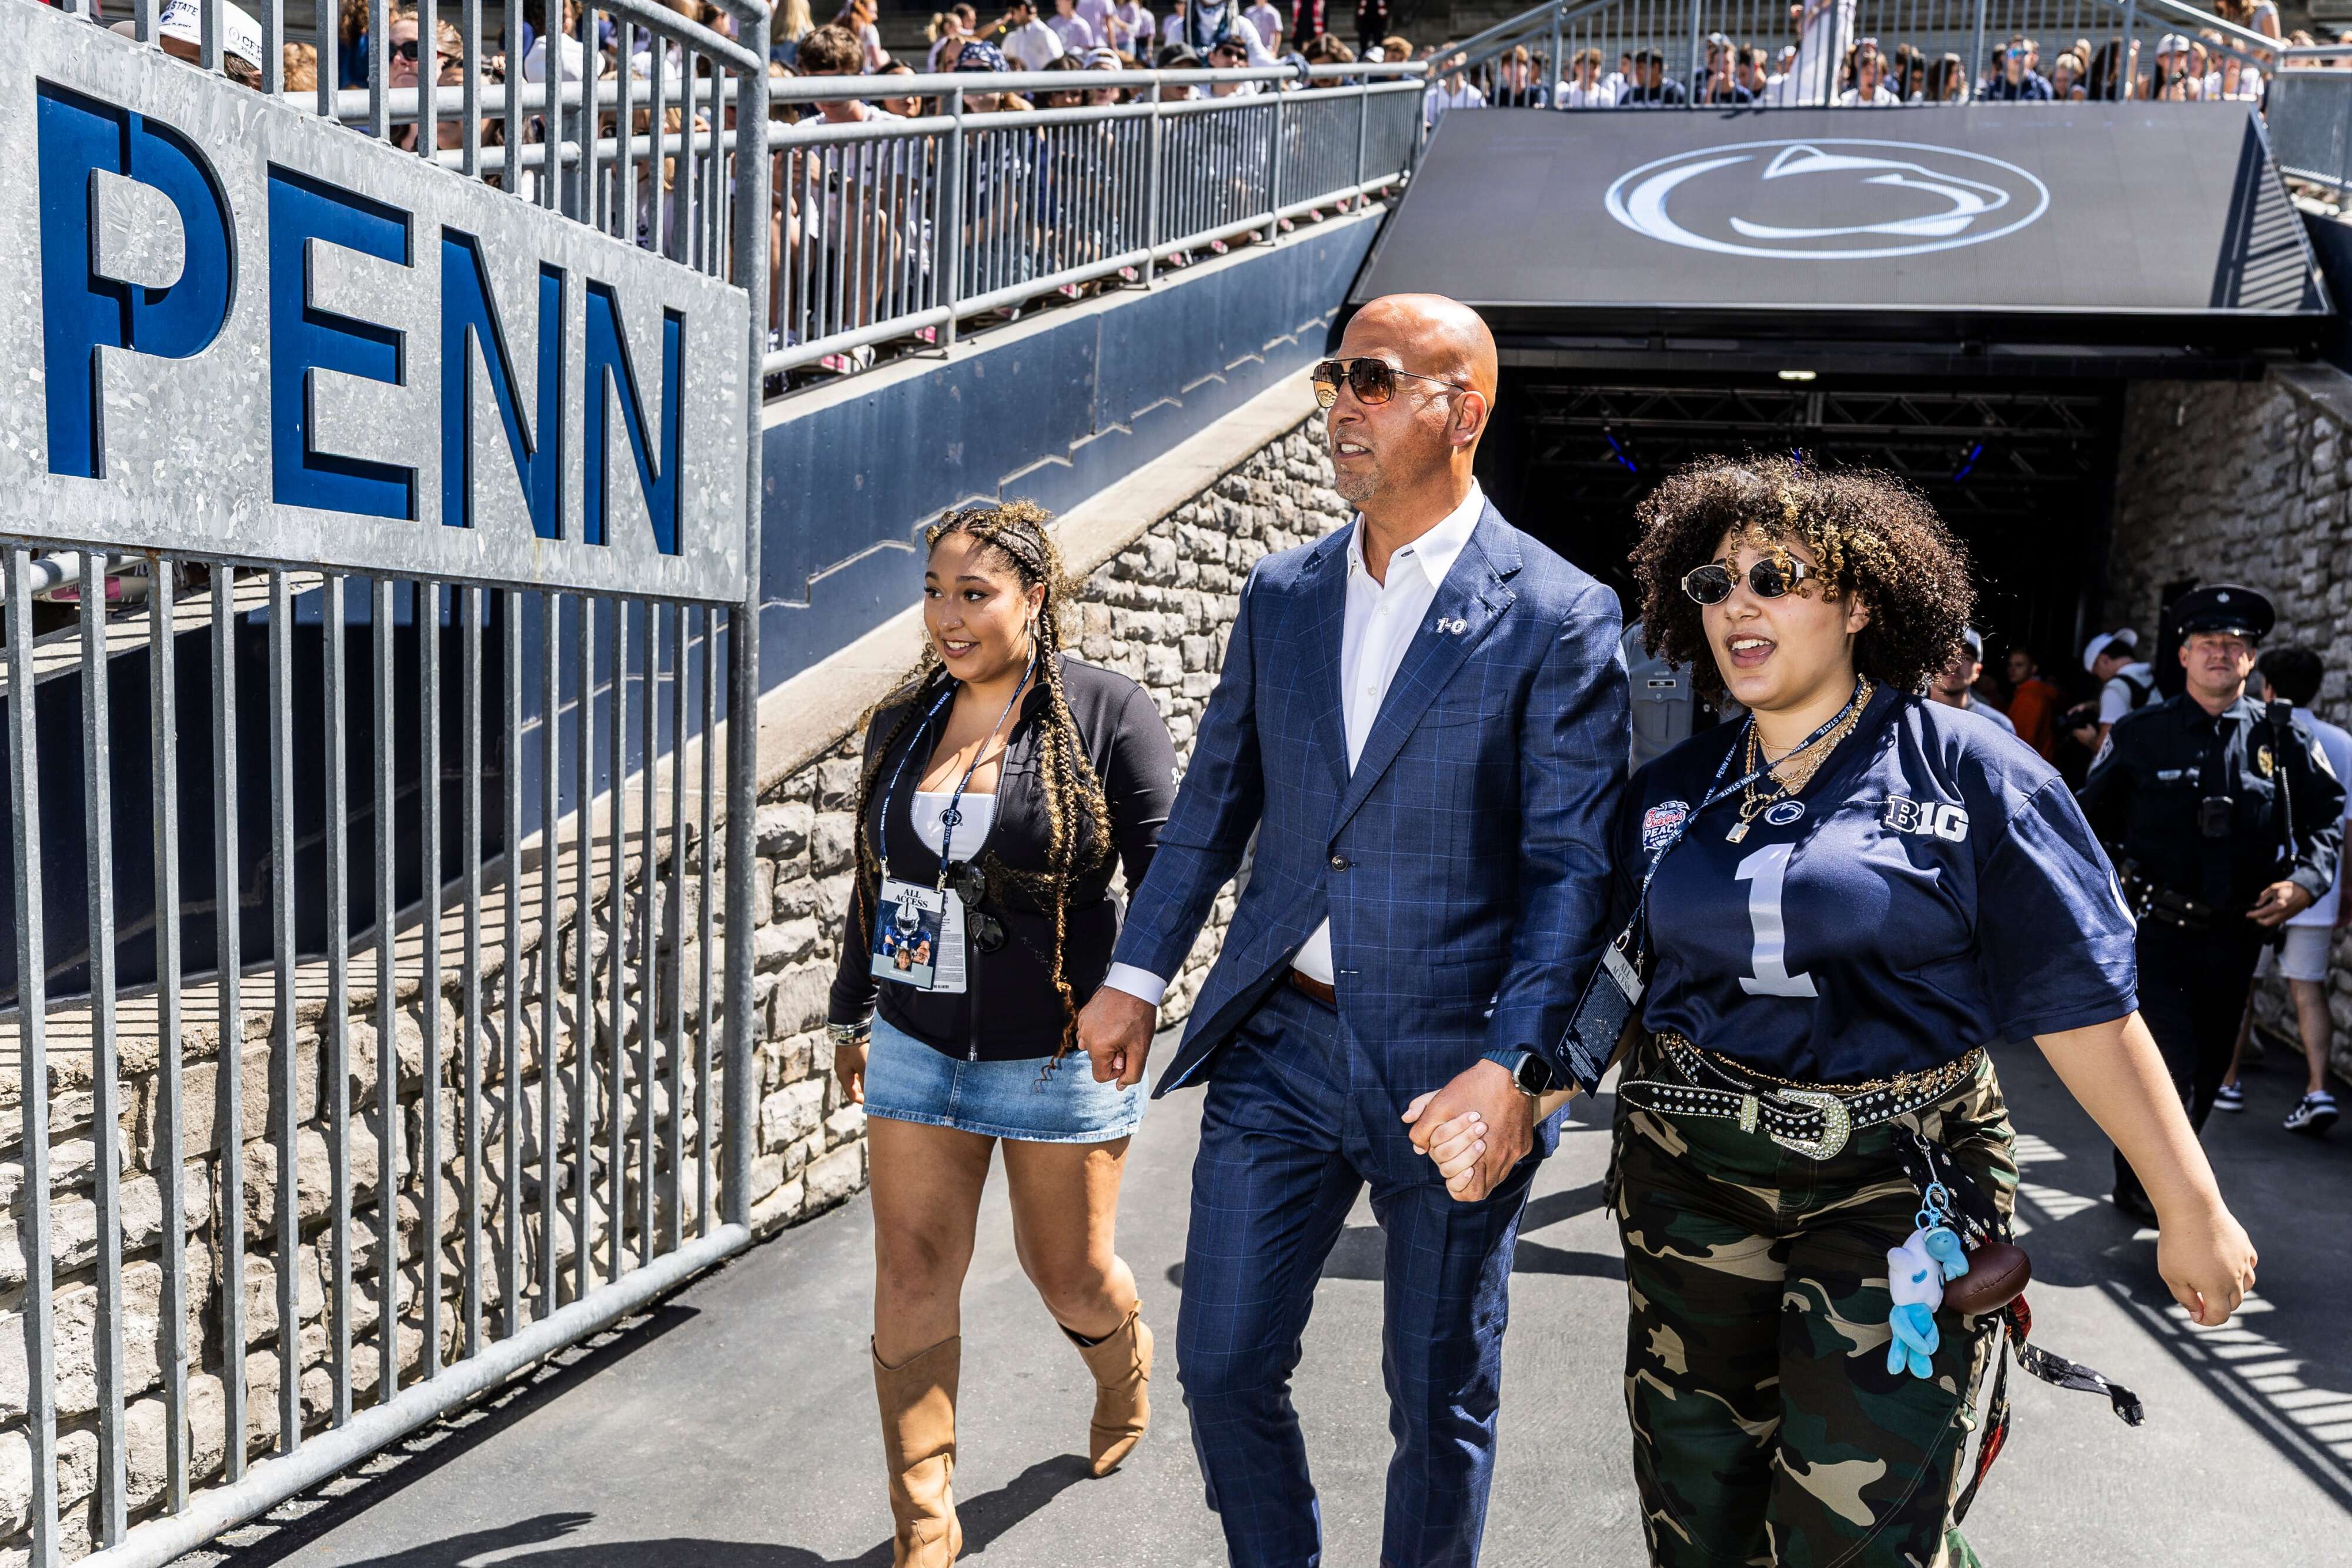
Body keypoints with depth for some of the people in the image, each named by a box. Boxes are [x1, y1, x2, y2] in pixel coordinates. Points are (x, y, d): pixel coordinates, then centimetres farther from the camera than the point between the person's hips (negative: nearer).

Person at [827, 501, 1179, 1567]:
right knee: (912, 1281, 2)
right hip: (919, 1046, 4)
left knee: (1070, 1273, 13)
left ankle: (1126, 1370, 49)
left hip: (1060, 1055, -4)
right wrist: (851, 1012, 19)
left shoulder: (1109, 714, -10)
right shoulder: (902, 724, 5)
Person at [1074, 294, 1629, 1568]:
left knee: (1439, 1400, 14)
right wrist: (1134, 975, 7)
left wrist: (1512, 1066, -21)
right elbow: (1214, 803, 12)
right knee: (1223, 1362, 11)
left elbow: (1572, 868, -11)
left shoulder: (1559, 617, -8)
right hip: (1279, 1044, 4)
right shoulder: (1279, 594, 7)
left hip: (1449, 1063, -4)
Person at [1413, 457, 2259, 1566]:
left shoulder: (1971, 773, -5)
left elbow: (2080, 1006, -5)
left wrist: (2192, 1207, -4)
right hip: (1688, 1174, 4)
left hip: (1898, 1184, -3)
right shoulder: (1670, 792, 5)